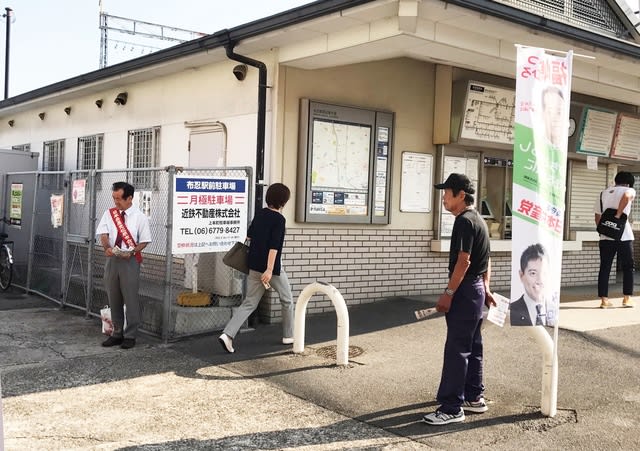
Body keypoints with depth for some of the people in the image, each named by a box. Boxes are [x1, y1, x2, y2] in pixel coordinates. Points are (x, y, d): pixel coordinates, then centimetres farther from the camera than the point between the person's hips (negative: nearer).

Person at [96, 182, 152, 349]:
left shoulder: (140, 217, -4)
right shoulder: (109, 213, 6)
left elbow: (144, 241, -2)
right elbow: (103, 234, -3)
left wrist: (131, 252, -18)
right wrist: (107, 247, -23)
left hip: (130, 260, -4)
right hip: (112, 259, 4)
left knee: (131, 299, 0)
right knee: (113, 299, 12)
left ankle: (130, 336, 11)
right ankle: (117, 333, 24)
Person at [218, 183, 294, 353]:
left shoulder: (260, 214, 7)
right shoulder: (279, 219, -14)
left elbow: (249, 236, 17)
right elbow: (274, 246, -21)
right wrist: (270, 270, -24)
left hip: (254, 267, 7)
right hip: (272, 268, -6)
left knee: (249, 303, 6)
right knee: (287, 300, 16)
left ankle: (228, 334, -10)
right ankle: (288, 336, 27)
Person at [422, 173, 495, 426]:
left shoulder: (464, 221, -16)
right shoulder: (478, 219, 15)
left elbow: (463, 261, -22)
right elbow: (486, 259, 19)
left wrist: (448, 293, -21)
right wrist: (485, 288, 22)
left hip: (465, 291, -10)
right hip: (477, 289, 10)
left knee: (456, 350, -8)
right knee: (472, 347, 16)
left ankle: (452, 408, -5)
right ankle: (474, 398, 25)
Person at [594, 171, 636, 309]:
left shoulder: (603, 193, 17)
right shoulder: (630, 190, 4)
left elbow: (597, 216, 14)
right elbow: (626, 196, -22)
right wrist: (618, 215, -18)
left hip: (606, 237, 3)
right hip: (624, 236, -3)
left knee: (604, 268, 5)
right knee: (628, 268, 10)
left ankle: (604, 300, 3)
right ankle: (627, 298, 11)